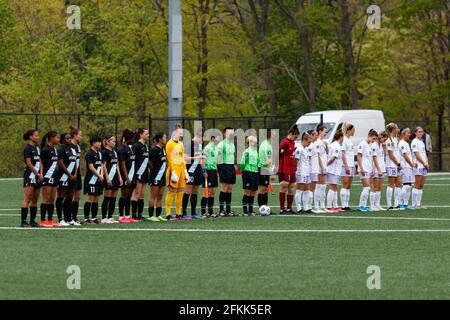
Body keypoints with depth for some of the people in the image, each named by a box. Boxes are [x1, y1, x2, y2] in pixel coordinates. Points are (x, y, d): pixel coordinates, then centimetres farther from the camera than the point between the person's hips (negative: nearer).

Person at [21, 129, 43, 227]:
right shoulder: (27, 148, -8)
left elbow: (40, 162, 14)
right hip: (29, 175, -8)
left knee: (35, 200, 8)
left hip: (38, 176, 8)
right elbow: (29, 164, -12)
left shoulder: (37, 148, 16)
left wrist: (41, 174, 0)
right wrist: (38, 174, -9)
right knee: (27, 199, -12)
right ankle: (23, 221, -14)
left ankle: (32, 220, 12)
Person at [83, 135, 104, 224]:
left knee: (96, 199, 10)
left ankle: (94, 218, 15)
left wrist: (101, 175, 0)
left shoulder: (99, 153, 16)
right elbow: (91, 167, -14)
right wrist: (99, 176, -9)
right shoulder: (89, 154, -10)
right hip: (91, 179, -8)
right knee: (90, 199, -9)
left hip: (98, 180, 8)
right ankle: (86, 219, -9)